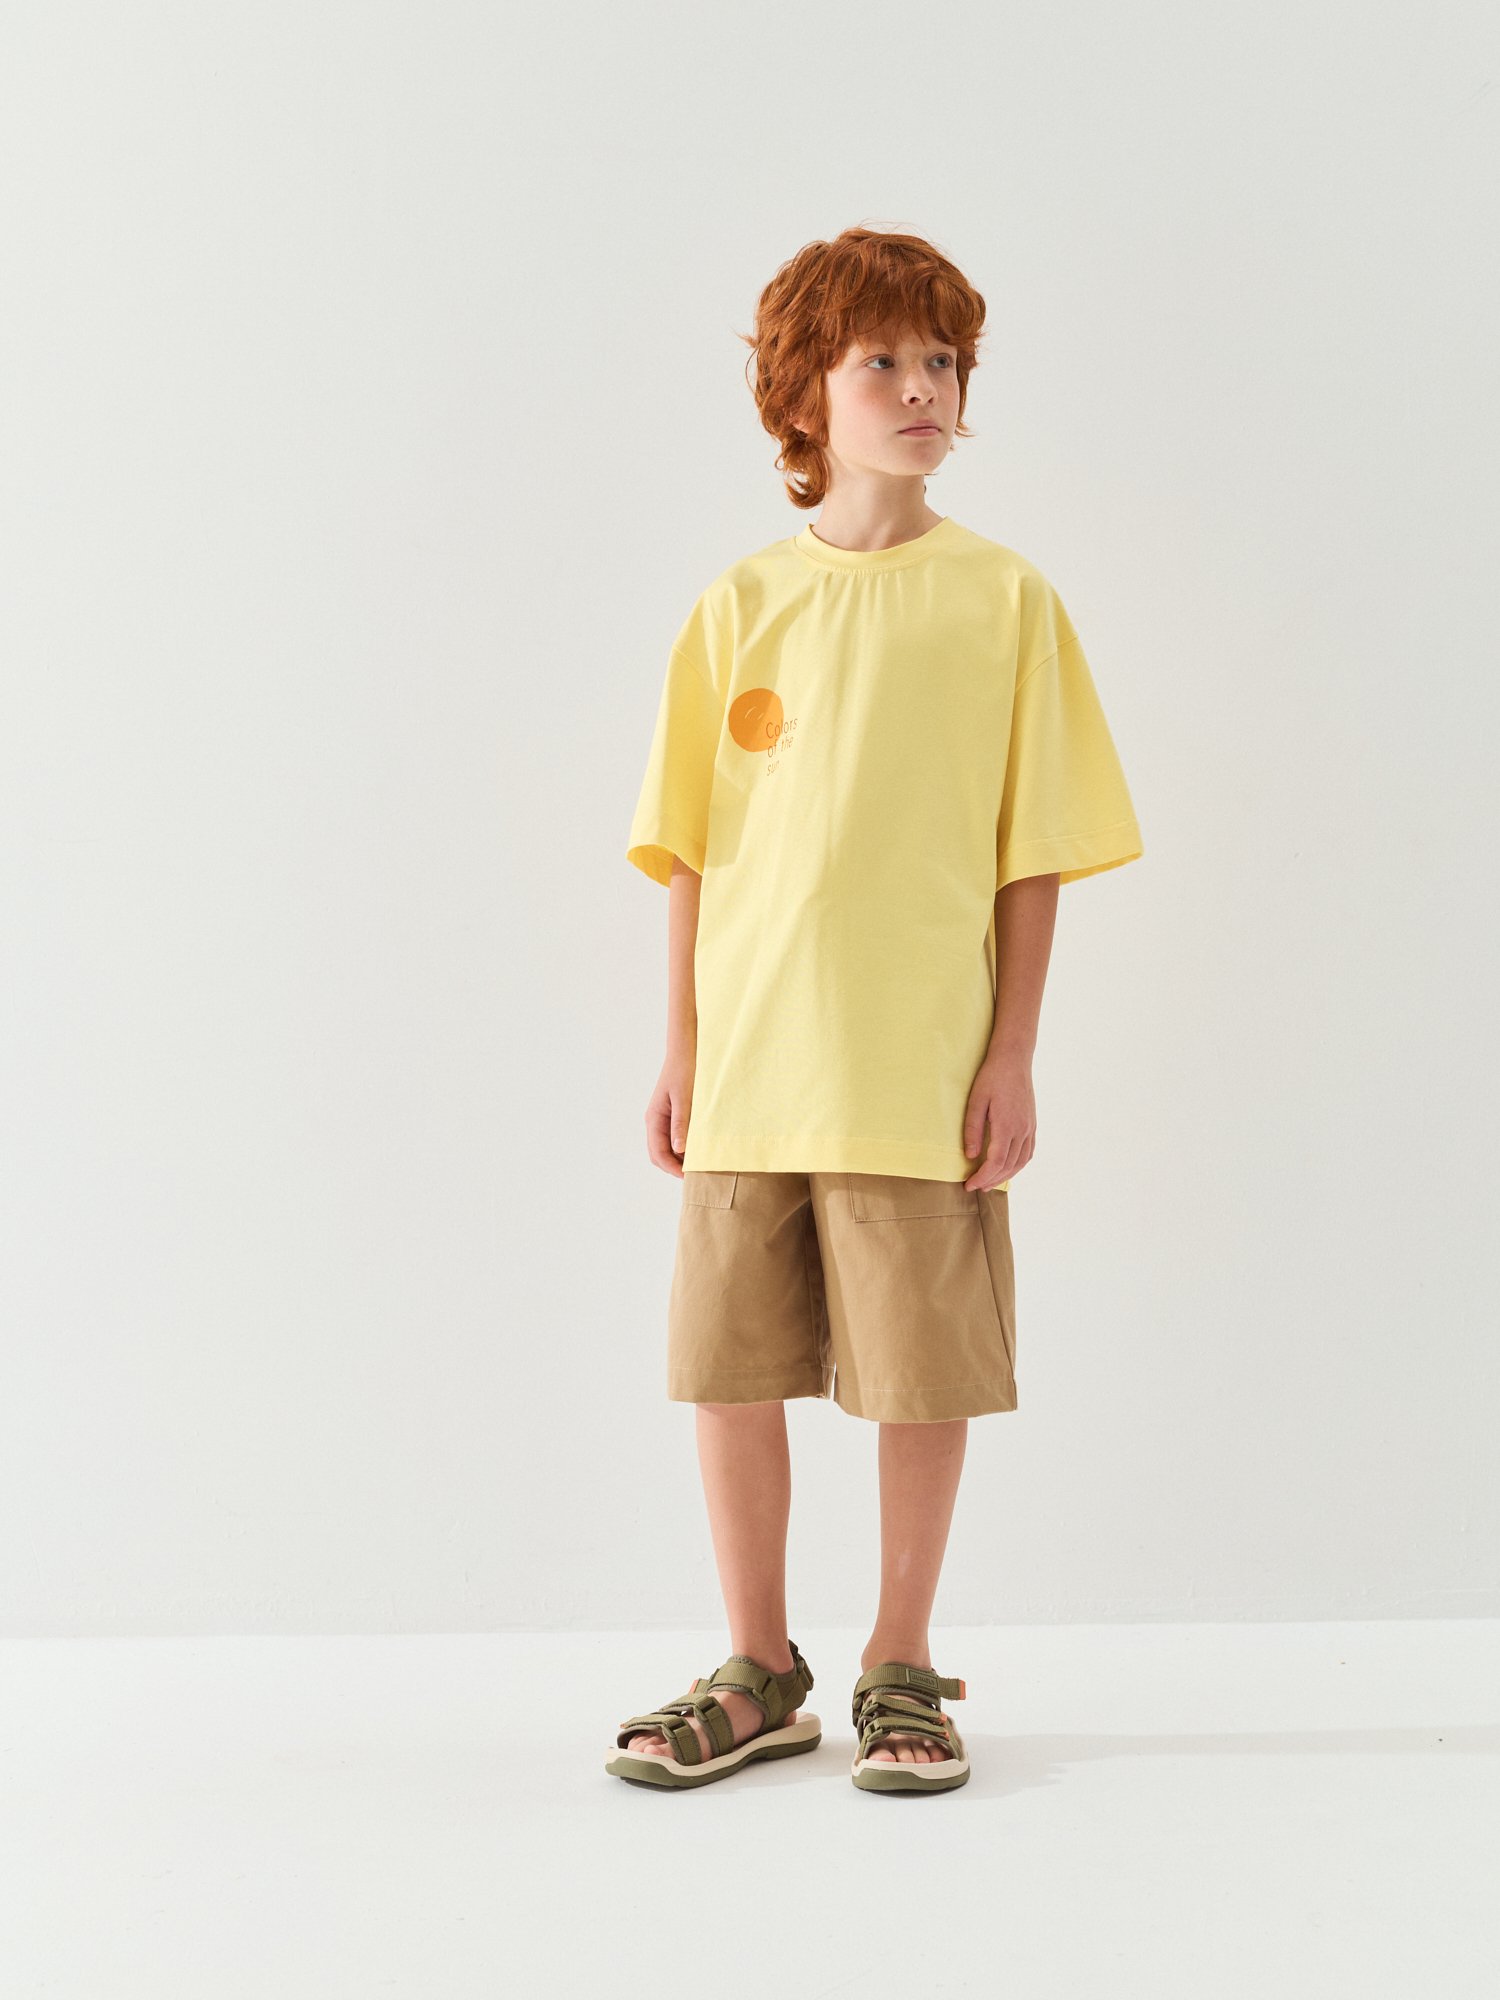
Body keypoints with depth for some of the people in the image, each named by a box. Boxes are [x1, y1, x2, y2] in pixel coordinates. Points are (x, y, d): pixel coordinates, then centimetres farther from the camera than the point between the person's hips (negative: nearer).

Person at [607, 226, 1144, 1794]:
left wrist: (1011, 1057, -5)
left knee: (923, 1376, 5)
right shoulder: (741, 606, 6)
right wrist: (680, 1055, 3)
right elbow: (691, 853, 7)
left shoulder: (1004, 600, 0)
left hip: (922, 1073, -2)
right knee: (727, 1369, 7)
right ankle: (759, 1677, 24)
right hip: (750, 1069, 2)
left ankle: (900, 1672, 24)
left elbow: (1033, 854, 0)